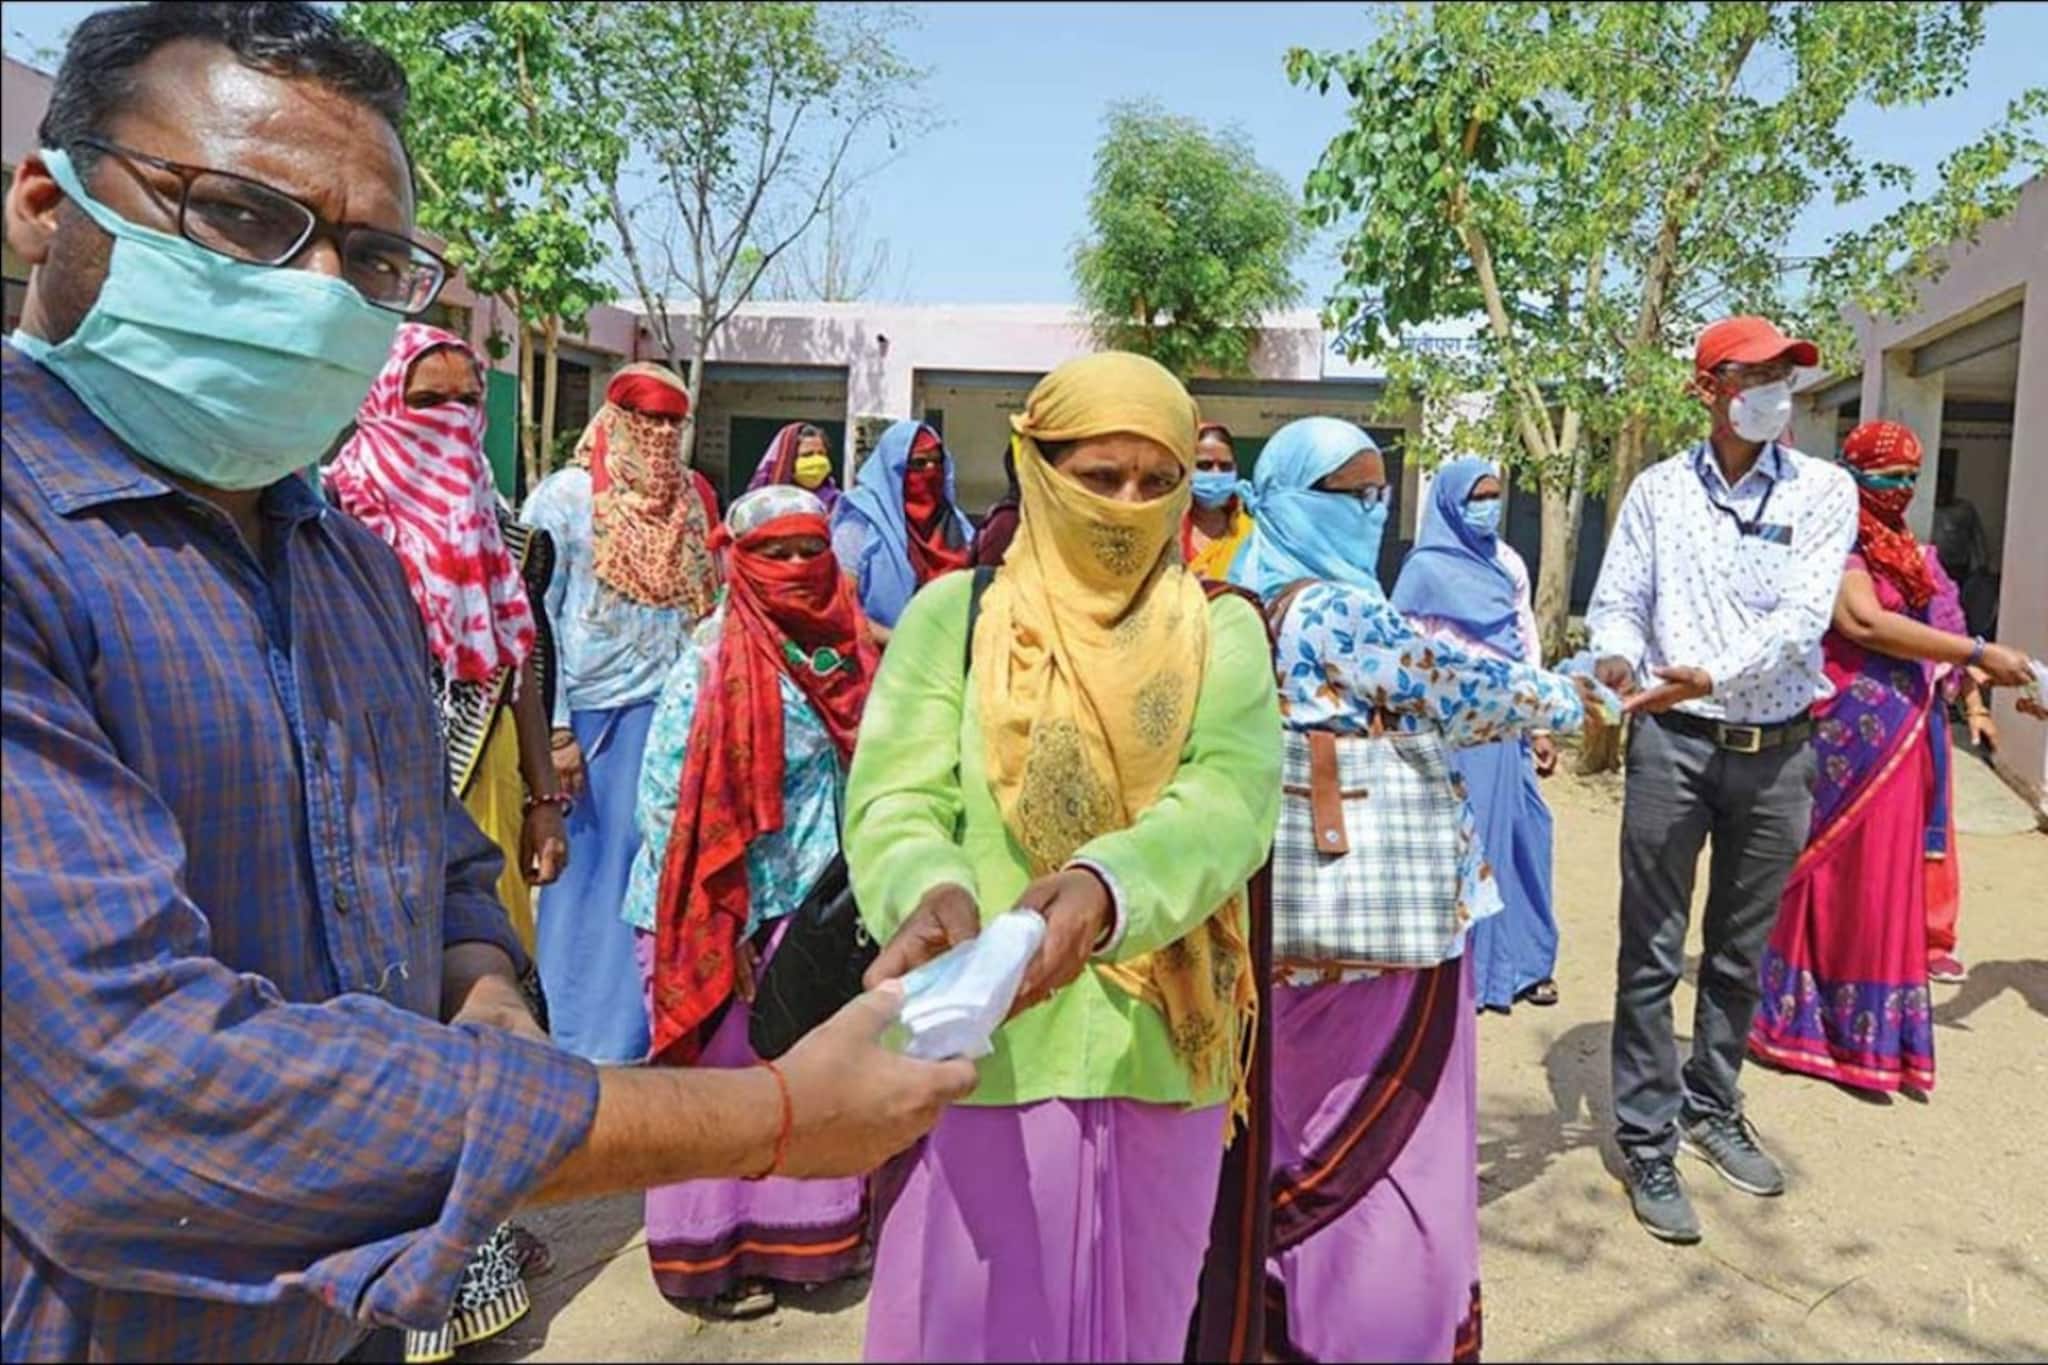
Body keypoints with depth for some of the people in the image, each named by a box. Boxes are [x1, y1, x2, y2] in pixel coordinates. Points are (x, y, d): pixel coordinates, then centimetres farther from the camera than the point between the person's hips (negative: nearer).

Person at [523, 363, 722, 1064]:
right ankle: (590, 1038, 17)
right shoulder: (564, 498, -3)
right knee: (595, 870, 4)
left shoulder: (696, 500, 11)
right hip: (598, 714, -4)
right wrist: (553, 732, -12)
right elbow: (535, 618, -7)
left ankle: (663, 1025, 21)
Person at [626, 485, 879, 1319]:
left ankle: (800, 1233, 32)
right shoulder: (713, 662, -13)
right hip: (730, 913, -6)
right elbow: (668, 798, -16)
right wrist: (716, 923, -16)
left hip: (818, 905, 6)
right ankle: (710, 1252, 24)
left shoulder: (848, 654, 5)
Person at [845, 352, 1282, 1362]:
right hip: (984, 1051, -1)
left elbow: (1231, 800, -15)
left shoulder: (1222, 634, 2)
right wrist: (933, 893, -33)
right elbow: (894, 801, -11)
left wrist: (1107, 887, -34)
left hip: (1161, 1056, 2)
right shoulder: (953, 615, -1)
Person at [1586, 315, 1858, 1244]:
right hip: (1674, 743, -1)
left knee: (1741, 952, 15)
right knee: (1653, 952, 1)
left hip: (1778, 750, 1)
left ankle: (1713, 1109, 34)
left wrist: (1710, 676, -28)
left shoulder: (1824, 490, 0)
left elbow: (1802, 617, -13)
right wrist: (1617, 657, -21)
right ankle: (1647, 1142, 13)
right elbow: (1617, 602, 1)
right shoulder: (1658, 489, 2)